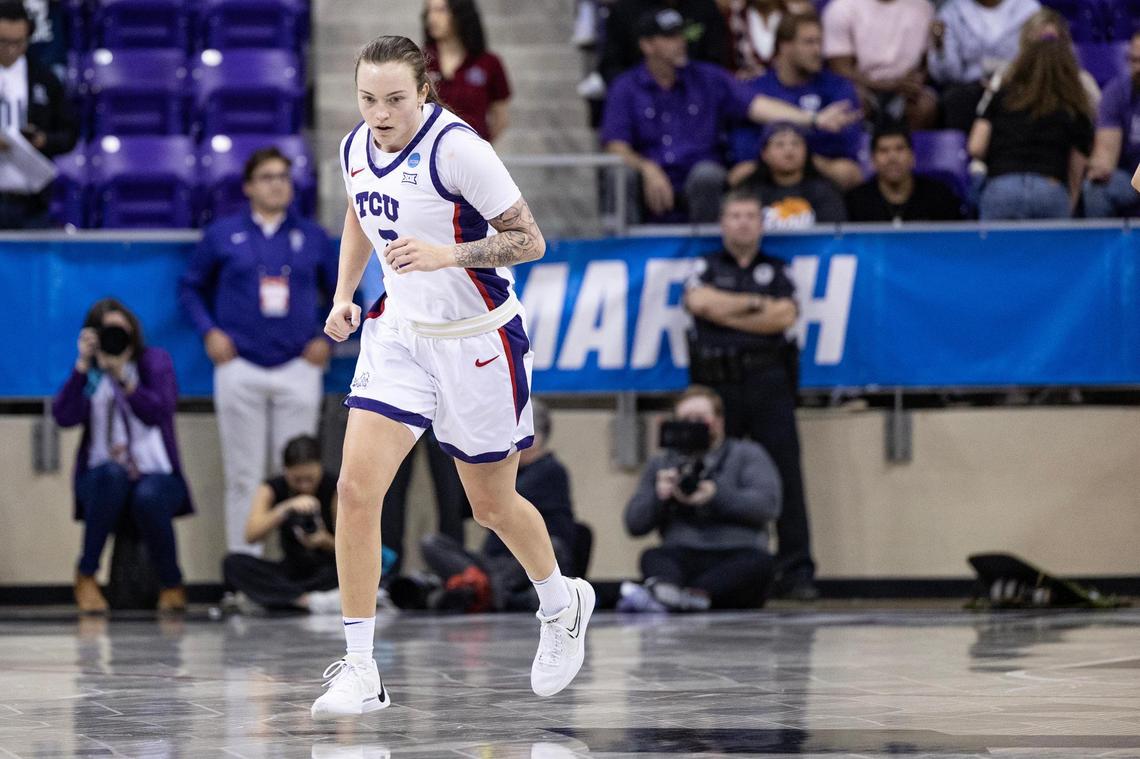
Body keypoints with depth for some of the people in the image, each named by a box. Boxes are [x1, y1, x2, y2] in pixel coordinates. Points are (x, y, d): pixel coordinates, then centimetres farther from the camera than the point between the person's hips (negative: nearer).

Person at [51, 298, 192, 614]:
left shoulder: (155, 361, 5)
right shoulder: (87, 374, 8)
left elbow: (159, 412, -13)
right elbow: (64, 416, -11)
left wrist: (122, 376, -24)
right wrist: (84, 364, -16)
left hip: (156, 476, -1)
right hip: (104, 481, 1)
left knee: (149, 497, -37)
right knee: (111, 473, -37)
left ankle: (172, 585, -11)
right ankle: (86, 575, -22)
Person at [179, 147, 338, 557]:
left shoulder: (313, 237, 9)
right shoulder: (223, 234, 6)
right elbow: (191, 287, 14)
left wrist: (327, 338, 4)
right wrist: (209, 331, 1)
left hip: (298, 369, 1)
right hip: (240, 369, -1)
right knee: (243, 476, 1)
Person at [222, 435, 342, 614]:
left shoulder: (335, 489, -7)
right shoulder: (271, 490, -3)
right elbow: (251, 535, -19)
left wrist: (325, 541, -29)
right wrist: (287, 507, -33)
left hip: (327, 573, -3)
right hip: (291, 571, 3)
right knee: (233, 563, -25)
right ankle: (308, 600, -40)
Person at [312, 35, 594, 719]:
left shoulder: (457, 148, -22)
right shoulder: (357, 148, -1)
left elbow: (529, 240, -19)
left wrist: (446, 254, -32)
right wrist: (345, 295, 10)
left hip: (479, 341, -5)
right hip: (399, 332, 5)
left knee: (492, 505, 12)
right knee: (357, 488, -13)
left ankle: (563, 605, 44)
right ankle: (360, 670, -8)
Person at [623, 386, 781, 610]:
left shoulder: (747, 454, 17)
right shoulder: (660, 464, 26)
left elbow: (768, 503, -2)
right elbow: (634, 524, 16)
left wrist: (716, 495, -15)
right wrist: (659, 496, -4)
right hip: (684, 557, 2)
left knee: (760, 562, -35)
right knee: (653, 558, -31)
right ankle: (663, 588, -66)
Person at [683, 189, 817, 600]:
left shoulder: (777, 270, 15)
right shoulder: (706, 267, 14)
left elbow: (785, 315, -2)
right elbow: (698, 302, -7)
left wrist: (725, 312, -3)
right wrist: (756, 303, -1)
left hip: (767, 381, 0)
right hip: (717, 382, 0)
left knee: (785, 475, -6)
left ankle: (797, 571, -6)